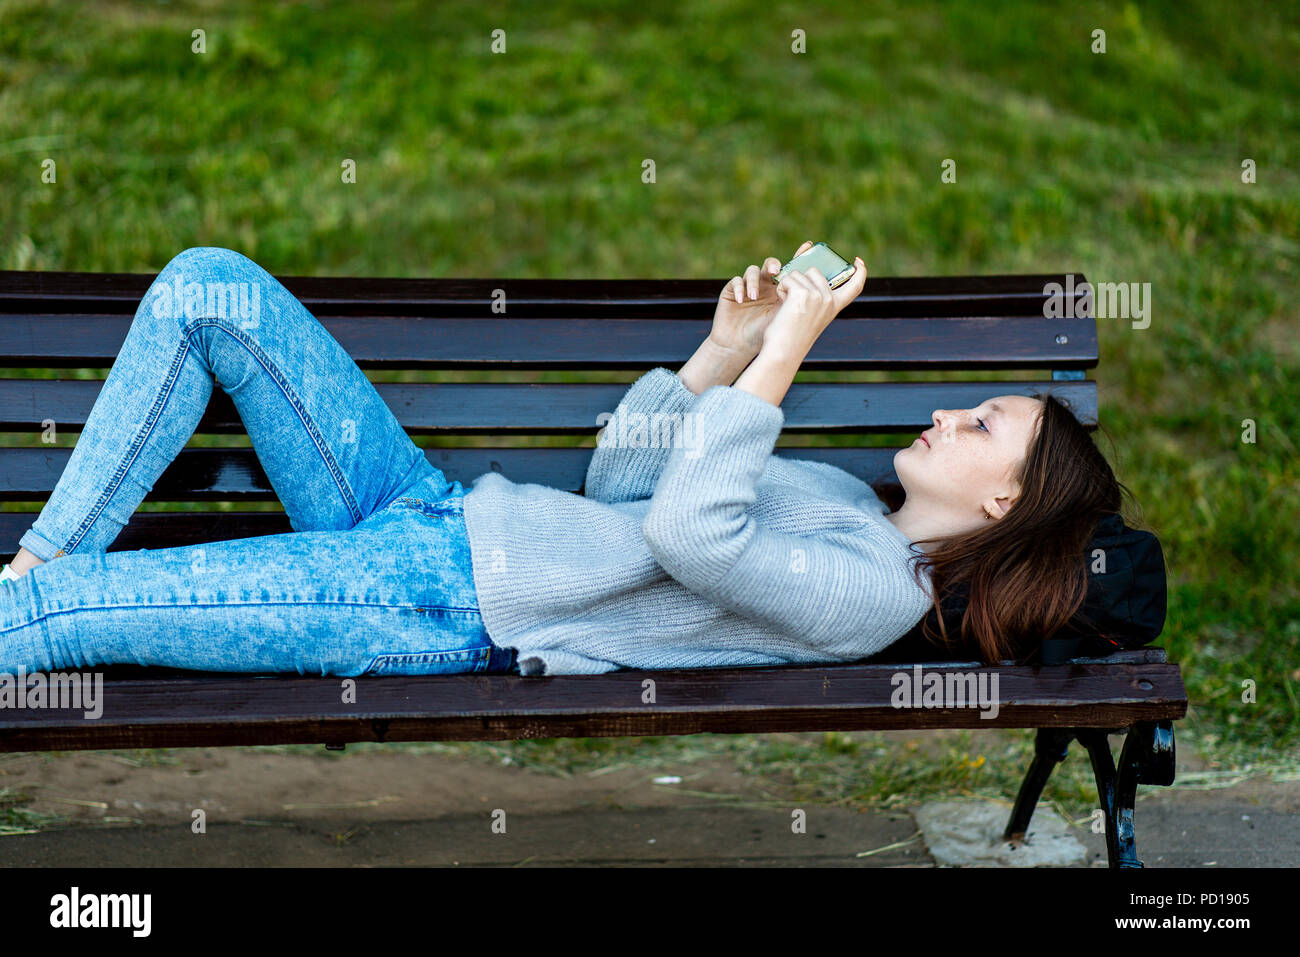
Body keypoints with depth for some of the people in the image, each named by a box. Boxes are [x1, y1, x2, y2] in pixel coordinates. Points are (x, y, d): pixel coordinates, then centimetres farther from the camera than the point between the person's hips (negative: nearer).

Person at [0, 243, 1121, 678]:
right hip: (435, 510, 9)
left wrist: (783, 352, -22)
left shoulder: (877, 590, -12)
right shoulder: (842, 496, 15)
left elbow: (689, 534, -28)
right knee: (207, 285, -3)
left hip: (456, 612, -9)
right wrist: (727, 345, 4)